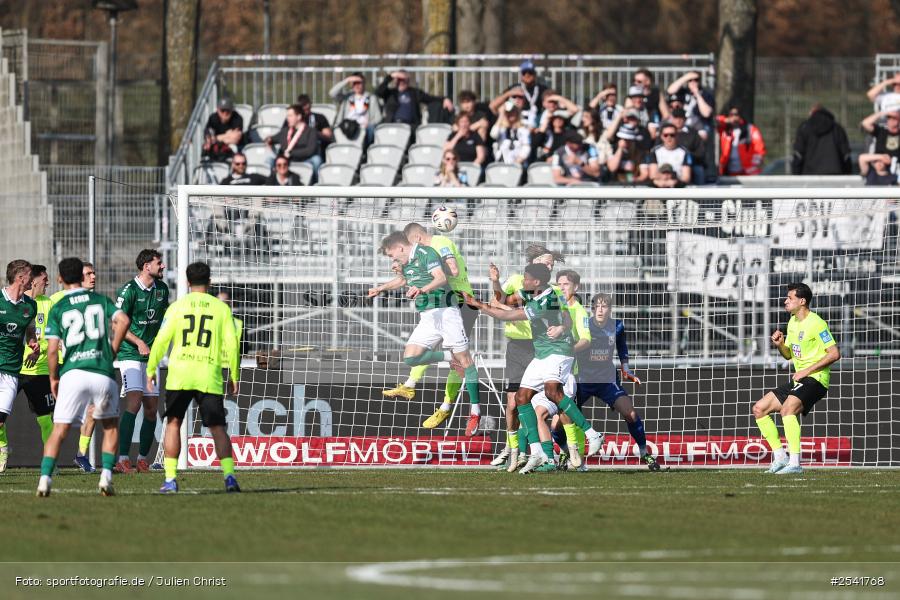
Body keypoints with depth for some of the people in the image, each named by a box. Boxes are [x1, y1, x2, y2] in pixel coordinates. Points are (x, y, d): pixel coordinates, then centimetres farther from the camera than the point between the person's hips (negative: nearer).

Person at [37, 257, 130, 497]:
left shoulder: (57, 309, 6)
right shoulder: (100, 300, 11)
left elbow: (52, 349, -2)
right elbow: (123, 320, -6)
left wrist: (53, 378, 12)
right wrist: (113, 350, 6)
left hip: (72, 373, -1)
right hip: (102, 372, 1)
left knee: (59, 430, 3)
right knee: (111, 427, 18)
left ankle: (45, 478, -10)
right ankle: (106, 475, 3)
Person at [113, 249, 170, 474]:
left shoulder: (161, 289, 9)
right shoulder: (129, 291, -12)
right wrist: (138, 342, -22)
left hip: (151, 354, 7)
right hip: (130, 354, -7)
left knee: (151, 408, 6)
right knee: (134, 402, -20)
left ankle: (143, 459, 18)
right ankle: (123, 459, -22)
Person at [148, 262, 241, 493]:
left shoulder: (177, 307, 4)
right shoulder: (221, 308, 6)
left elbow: (161, 340, 1)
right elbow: (231, 344, 3)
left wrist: (151, 370, 11)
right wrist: (234, 376, 12)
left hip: (179, 376, 0)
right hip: (210, 378, 0)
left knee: (173, 424, 10)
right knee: (218, 428, 3)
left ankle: (170, 479, 4)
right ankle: (229, 475, -12)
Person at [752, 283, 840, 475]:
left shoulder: (815, 323, -14)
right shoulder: (793, 322, 14)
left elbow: (834, 354, -18)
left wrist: (807, 371, -19)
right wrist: (780, 345, 1)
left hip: (815, 379, -10)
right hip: (798, 380, 10)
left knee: (787, 408, -34)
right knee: (759, 409, 6)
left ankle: (795, 463, -33)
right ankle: (780, 457, 8)